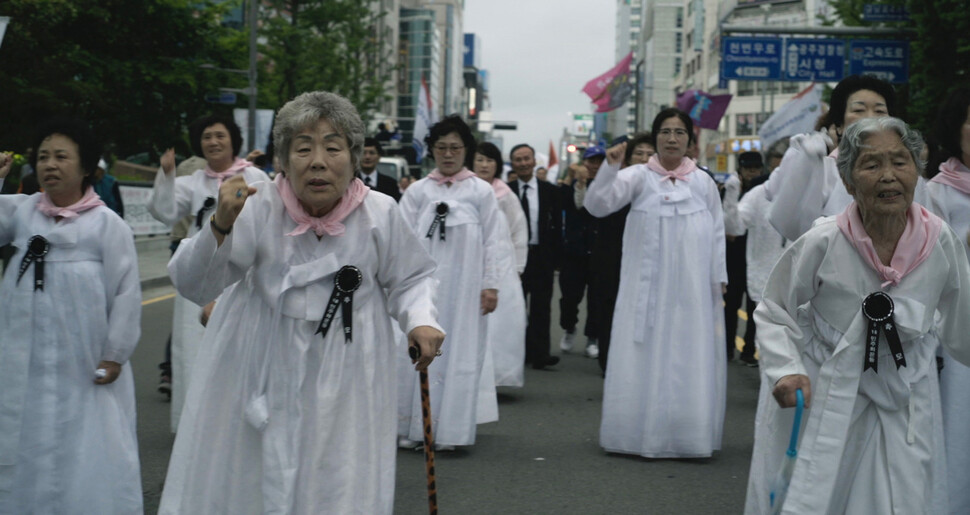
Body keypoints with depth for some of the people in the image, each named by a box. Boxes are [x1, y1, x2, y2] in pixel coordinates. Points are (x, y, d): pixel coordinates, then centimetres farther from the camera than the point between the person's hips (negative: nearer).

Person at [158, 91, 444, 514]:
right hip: (260, 382, 0)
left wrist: (420, 320, -14)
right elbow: (192, 284, -18)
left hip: (344, 388, 0)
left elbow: (411, 278, 6)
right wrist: (220, 226, -34)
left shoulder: (379, 215, -11)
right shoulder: (259, 208, -14)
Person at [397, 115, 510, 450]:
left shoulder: (481, 192, 5)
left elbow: (494, 241, 4)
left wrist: (491, 285, -2)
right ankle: (414, 428, 8)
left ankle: (448, 429, 6)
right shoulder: (417, 191, 8)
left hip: (464, 285, -1)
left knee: (459, 353, 0)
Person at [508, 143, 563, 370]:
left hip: (542, 256, 0)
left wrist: (556, 259, -1)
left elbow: (556, 227, 5)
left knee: (541, 308, -2)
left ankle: (539, 354, -1)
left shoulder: (549, 191, 5)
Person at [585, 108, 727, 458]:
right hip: (647, 287, -1)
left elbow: (717, 232, 10)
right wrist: (609, 168, -22)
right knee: (644, 359, 2)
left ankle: (687, 433, 13)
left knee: (690, 359, 3)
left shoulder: (703, 182, 7)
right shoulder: (639, 177, 1)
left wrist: (719, 278, 7)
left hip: (691, 288, 2)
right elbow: (596, 205, -10)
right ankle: (641, 432, 11)